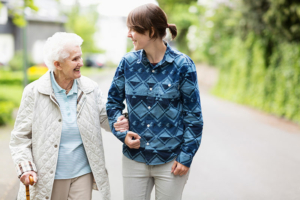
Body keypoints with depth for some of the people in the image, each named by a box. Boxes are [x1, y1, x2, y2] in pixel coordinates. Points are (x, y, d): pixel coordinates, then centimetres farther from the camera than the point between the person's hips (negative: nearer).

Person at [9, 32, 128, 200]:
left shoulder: (91, 89, 0)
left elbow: (105, 118, 10)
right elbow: (21, 137, -2)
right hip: (47, 178, -2)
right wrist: (25, 168, -15)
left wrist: (123, 123, -12)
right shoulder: (34, 92, -8)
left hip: (83, 174, 2)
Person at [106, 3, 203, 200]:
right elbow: (113, 101, 10)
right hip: (134, 157, 3)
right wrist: (122, 133, -6)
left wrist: (186, 156, -8)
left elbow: (193, 114, -5)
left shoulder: (182, 65, -10)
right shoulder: (128, 62, -1)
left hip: (171, 160, -2)